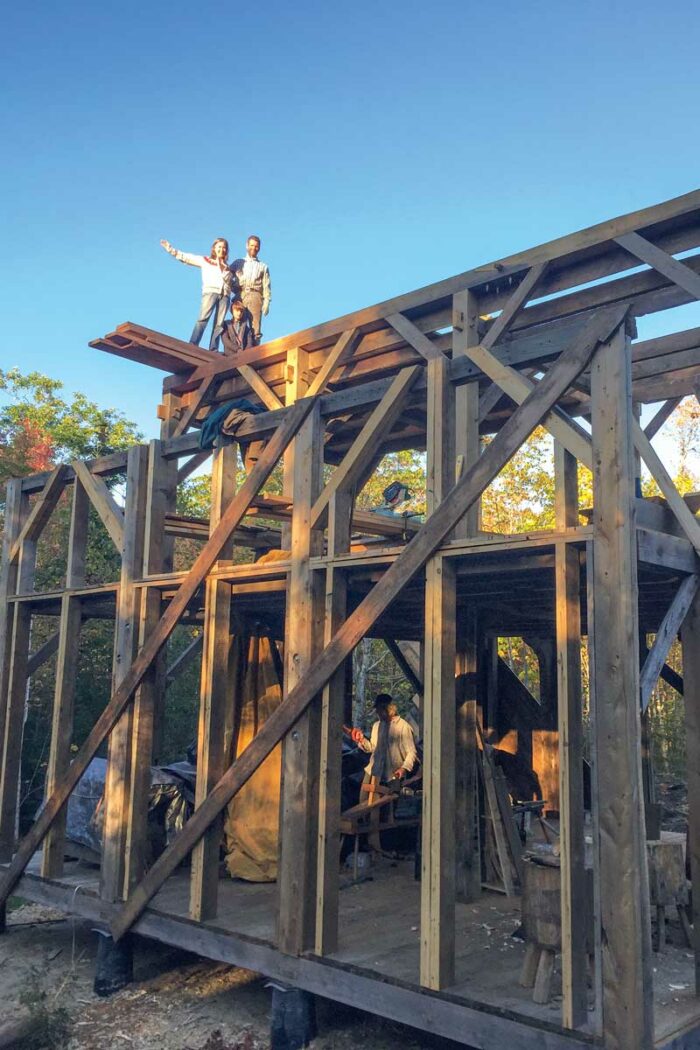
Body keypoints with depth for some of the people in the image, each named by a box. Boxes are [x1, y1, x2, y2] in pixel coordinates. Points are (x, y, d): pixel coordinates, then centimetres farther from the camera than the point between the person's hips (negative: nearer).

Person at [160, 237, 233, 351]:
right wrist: (171, 250, 6)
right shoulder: (205, 260, 16)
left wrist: (222, 268, 15)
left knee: (219, 323, -8)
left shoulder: (227, 266, 26)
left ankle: (213, 349, -14)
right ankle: (192, 345, -28)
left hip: (225, 294, 3)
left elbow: (229, 280, 20)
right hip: (210, 291, -3)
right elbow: (186, 257, 12)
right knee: (203, 318, -19)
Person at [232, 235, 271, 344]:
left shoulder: (263, 266, 23)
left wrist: (266, 303, -1)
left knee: (255, 328, -13)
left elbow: (266, 286, 12)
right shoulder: (238, 263, 24)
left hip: (255, 296, 0)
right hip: (240, 295, 0)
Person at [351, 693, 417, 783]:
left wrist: (404, 768, -23)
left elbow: (411, 752, -8)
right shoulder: (376, 725, 13)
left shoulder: (403, 726, -7)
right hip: (373, 773, 5)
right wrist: (361, 740, 2)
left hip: (393, 776, -5)